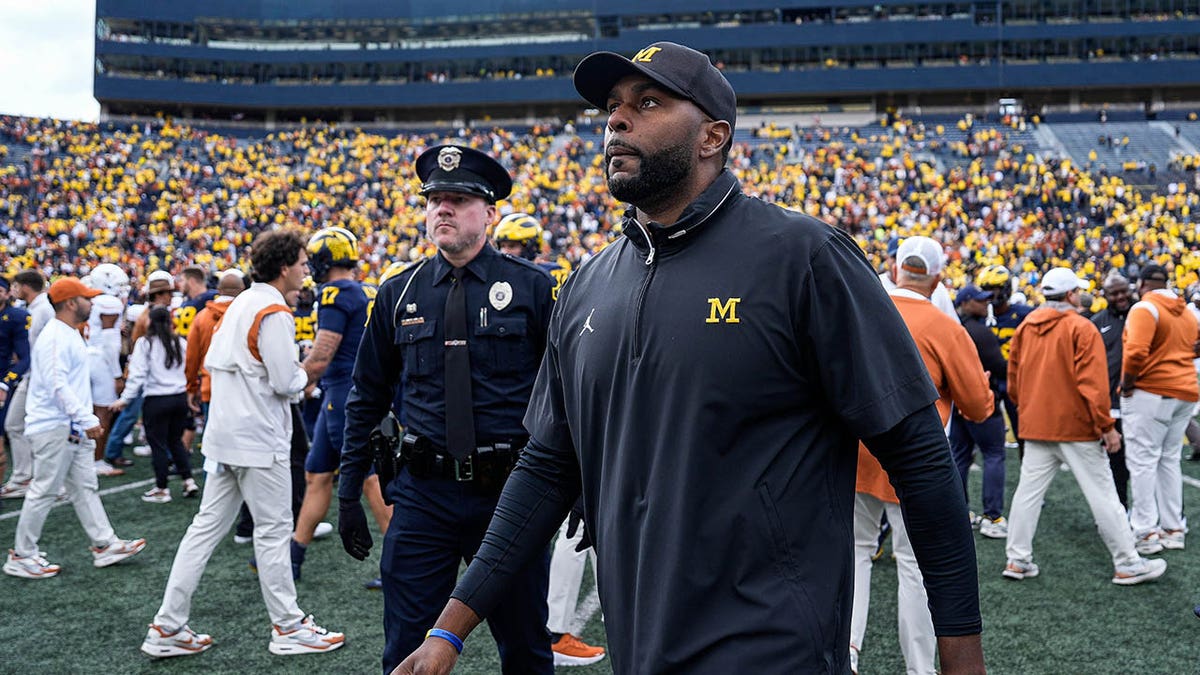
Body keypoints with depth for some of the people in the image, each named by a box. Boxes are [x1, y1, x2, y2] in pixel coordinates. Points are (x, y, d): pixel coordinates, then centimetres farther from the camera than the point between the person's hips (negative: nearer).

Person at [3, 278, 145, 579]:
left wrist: (84, 421, 19)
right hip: (54, 427, -10)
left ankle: (105, 545, 16)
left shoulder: (71, 335, 15)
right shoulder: (55, 337, -17)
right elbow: (57, 385, -25)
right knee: (44, 491, -3)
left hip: (73, 428, 10)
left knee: (85, 487, 11)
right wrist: (87, 419, -28)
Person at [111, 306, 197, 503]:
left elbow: (137, 374, -10)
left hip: (156, 400, -4)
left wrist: (126, 398, -6)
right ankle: (188, 481, 12)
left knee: (158, 444, 6)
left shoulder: (144, 343, -6)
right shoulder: (181, 343, 5)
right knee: (176, 440, 19)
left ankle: (162, 489, 12)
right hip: (180, 397, 4)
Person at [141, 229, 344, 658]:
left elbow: (212, 362, 19)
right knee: (274, 530, 2)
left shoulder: (238, 306, 13)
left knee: (207, 527, 10)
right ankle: (288, 628, 13)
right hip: (259, 441, -9)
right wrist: (303, 377, 4)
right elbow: (285, 381, -20)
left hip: (223, 437, 9)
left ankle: (168, 628, 13)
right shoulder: (274, 314, -15)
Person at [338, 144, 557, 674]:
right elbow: (367, 398, 12)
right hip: (423, 493, 2)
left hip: (510, 492, -2)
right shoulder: (399, 295, 6)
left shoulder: (532, 287, -2)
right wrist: (348, 494, 9)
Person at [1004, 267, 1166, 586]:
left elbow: (1013, 377, 12)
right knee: (1102, 494, 1)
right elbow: (1093, 383, -16)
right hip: (1076, 425, -6)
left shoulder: (1025, 327, 7)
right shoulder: (1081, 328, -11)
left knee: (1029, 491, 9)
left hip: (1035, 425, 6)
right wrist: (1107, 425, -11)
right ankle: (1127, 564, 8)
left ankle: (1017, 560, 10)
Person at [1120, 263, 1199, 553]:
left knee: (1142, 462, -4)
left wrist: (1127, 383, -12)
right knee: (1170, 461, 14)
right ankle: (1174, 529, 17)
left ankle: (1146, 533, -6)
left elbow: (1136, 352, -24)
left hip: (1149, 394, -8)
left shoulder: (1144, 308, -12)